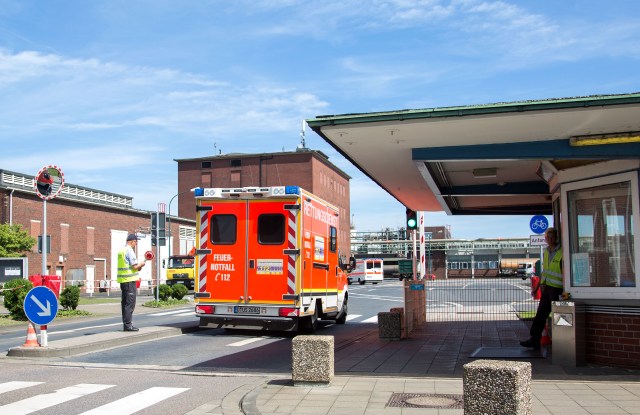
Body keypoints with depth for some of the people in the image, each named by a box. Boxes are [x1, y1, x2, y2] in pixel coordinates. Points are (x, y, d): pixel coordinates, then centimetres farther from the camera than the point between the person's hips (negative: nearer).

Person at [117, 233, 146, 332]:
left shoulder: (121, 251, 16)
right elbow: (135, 266, -18)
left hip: (122, 279, 9)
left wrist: (138, 267, 17)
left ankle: (126, 324, 18)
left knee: (125, 302, 13)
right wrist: (141, 263, 1)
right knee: (130, 302, -6)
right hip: (129, 280, -9)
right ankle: (128, 325, -6)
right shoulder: (129, 251, -13)